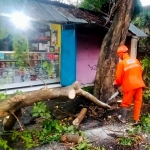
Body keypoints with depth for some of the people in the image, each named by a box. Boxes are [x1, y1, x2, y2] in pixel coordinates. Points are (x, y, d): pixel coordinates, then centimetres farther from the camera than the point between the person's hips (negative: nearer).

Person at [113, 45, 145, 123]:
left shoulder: (121, 63, -8)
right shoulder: (135, 60, 7)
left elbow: (119, 77, -7)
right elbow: (141, 71, 15)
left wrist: (116, 84, 13)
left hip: (129, 86, -5)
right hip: (139, 84, 5)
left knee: (125, 103, 9)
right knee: (138, 101, 13)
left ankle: (123, 118, 19)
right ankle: (136, 119, 19)